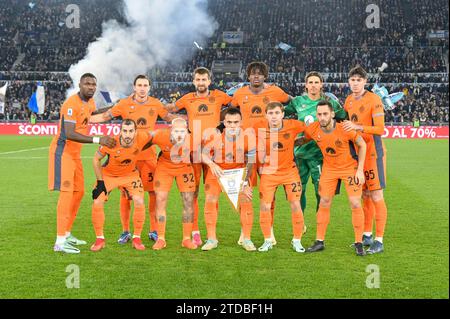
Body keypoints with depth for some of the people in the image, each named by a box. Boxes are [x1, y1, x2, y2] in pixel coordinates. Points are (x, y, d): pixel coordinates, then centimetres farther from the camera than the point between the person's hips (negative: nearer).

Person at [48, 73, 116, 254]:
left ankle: (67, 234, 22)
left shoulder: (90, 102, 9)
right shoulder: (72, 104, -20)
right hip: (62, 150, -9)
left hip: (75, 153, 10)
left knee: (78, 193, 12)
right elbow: (69, 134, -30)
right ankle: (60, 242, -14)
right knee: (66, 193, -14)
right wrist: (98, 140, -34)